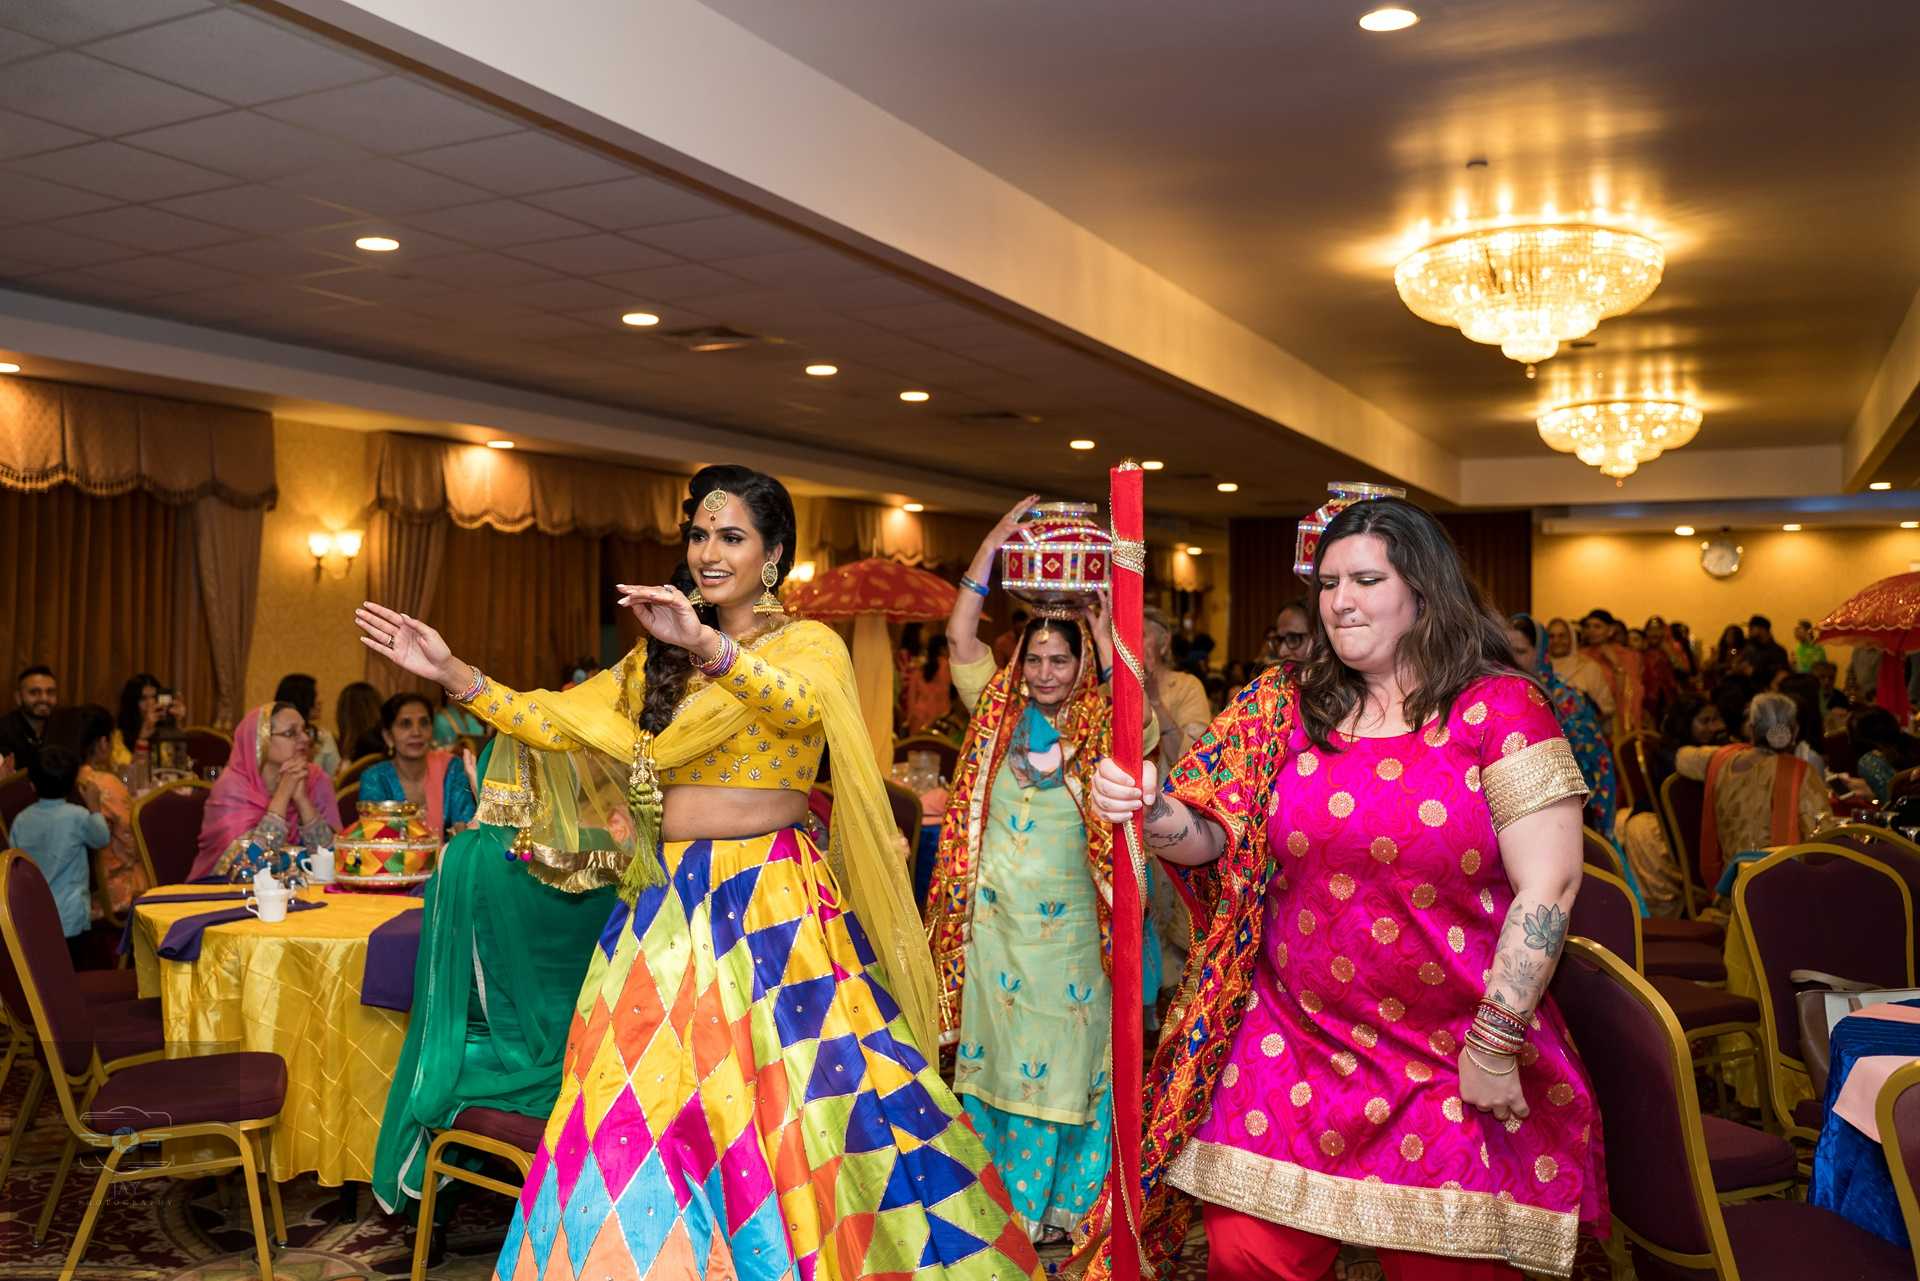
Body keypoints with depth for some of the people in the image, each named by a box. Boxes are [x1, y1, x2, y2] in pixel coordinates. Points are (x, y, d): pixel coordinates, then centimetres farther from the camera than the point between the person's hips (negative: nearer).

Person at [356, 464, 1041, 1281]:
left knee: (790, 1101, -3)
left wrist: (710, 644, -38)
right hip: (671, 906, 5)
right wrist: (456, 676, 0)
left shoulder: (809, 643, -1)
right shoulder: (657, 659, 15)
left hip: (774, 905, -5)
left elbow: (806, 707, -24)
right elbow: (562, 724, 10)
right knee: (645, 1107, 4)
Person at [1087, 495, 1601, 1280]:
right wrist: (1153, 815, -21)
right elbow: (1214, 837, 2)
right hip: (1291, 1046, 3)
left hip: (1452, 1067, -2)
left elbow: (1548, 887, -9)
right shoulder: (1282, 708, 4)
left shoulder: (1497, 708, -6)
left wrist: (1495, 1044, -10)